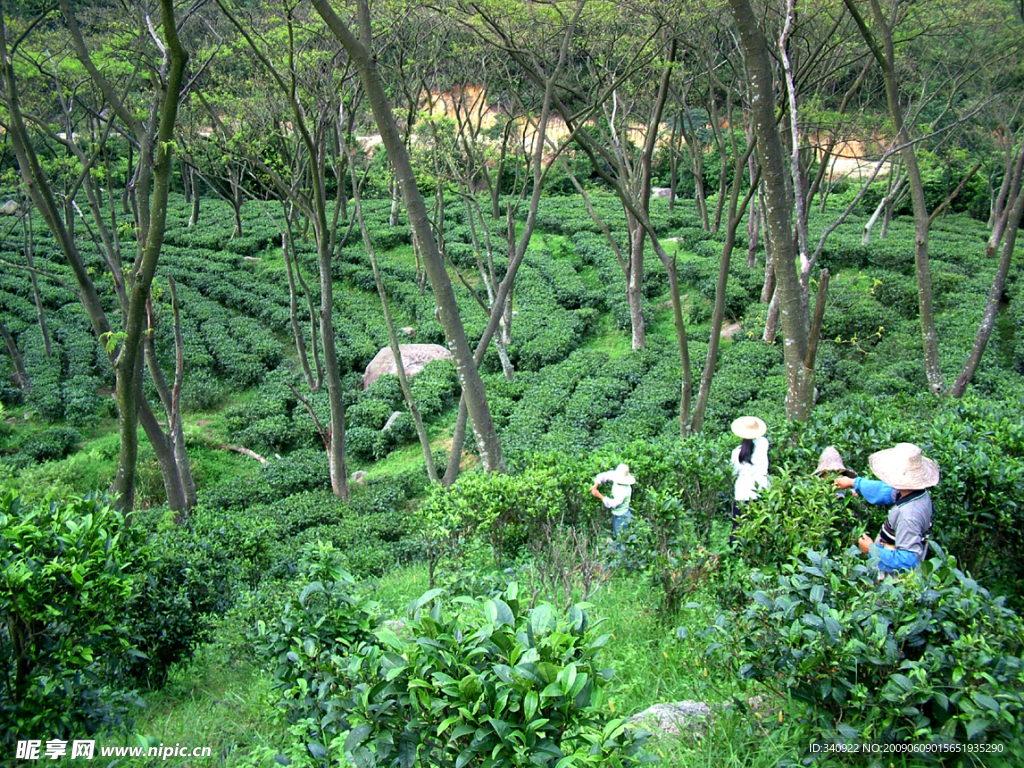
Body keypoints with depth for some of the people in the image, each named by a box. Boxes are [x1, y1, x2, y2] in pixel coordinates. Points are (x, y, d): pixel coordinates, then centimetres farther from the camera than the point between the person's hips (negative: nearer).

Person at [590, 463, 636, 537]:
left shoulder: (624, 490, -35)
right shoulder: (617, 480, -13)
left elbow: (613, 503, -31)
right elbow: (604, 476, -2)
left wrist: (599, 495, -27)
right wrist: (595, 486, -14)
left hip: (621, 516, -9)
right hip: (616, 514, 9)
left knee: (619, 536, 8)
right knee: (615, 534, 26)